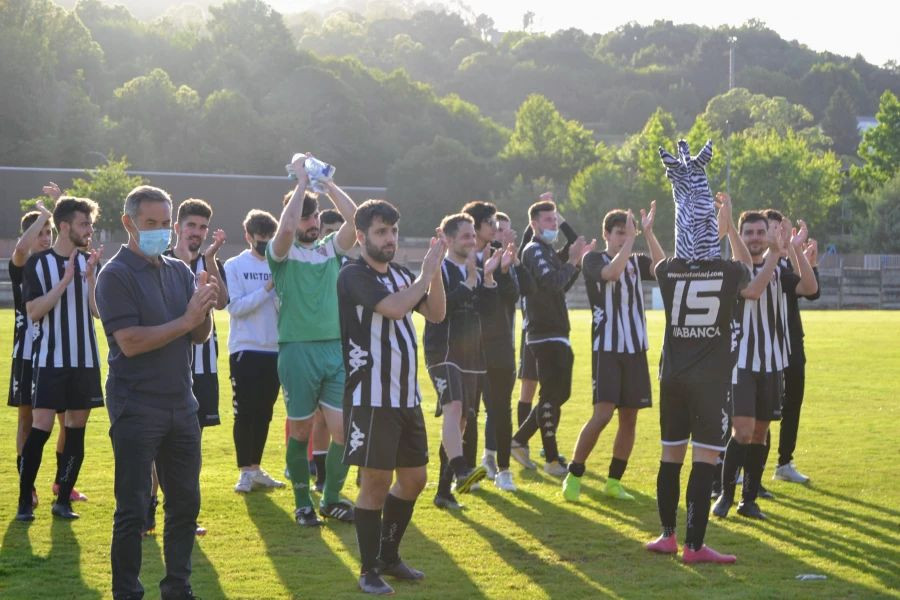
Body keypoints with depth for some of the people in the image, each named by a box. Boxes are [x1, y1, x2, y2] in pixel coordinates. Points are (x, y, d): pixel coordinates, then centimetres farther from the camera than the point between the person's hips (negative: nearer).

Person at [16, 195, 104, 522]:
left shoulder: (90, 262, 7)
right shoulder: (38, 263, -5)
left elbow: (98, 309, 2)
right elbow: (34, 311, -11)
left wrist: (90, 275, -13)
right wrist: (66, 279, -18)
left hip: (84, 360, 4)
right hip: (49, 360, -4)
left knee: (76, 429, 4)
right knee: (41, 428, -9)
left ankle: (63, 500, 12)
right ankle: (24, 501, 0)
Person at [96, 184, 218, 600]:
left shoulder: (179, 271, 10)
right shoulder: (116, 275, -9)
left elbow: (200, 336, 9)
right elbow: (130, 342, -19)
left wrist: (205, 307, -11)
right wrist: (186, 320, -18)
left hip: (181, 405, 6)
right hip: (136, 407, -6)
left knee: (186, 501, 11)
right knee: (132, 508, -2)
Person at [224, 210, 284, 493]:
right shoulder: (234, 266, -2)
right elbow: (235, 307, -11)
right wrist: (266, 289, -15)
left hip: (274, 349, 4)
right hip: (245, 349, -3)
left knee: (264, 413, 10)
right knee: (244, 413, -1)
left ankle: (256, 469, 20)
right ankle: (245, 472, 7)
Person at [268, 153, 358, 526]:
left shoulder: (331, 249, 14)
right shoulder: (282, 253, 1)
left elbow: (354, 218, -1)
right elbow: (285, 228, -20)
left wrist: (326, 182, 1)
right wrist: (302, 181, -13)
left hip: (336, 350, 4)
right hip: (298, 351, -3)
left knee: (343, 429, -2)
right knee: (301, 431, 4)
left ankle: (331, 499, 14)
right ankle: (303, 504, 16)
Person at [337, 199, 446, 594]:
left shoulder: (400, 275, 13)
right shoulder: (354, 276, -12)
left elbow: (436, 313, 8)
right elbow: (394, 308, -25)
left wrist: (434, 270, -4)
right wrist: (427, 272, -15)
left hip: (407, 396, 8)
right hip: (371, 399, -8)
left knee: (413, 479, 12)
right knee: (376, 483, -3)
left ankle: (389, 557, 27)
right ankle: (369, 571, 8)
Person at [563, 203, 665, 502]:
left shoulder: (636, 261, 10)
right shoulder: (593, 260, -2)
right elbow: (612, 272, -23)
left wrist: (648, 233, -15)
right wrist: (631, 238, -18)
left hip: (635, 348, 5)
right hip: (606, 348, -5)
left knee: (629, 418, 5)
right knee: (602, 414, -15)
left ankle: (614, 481, 14)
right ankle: (573, 476, -4)